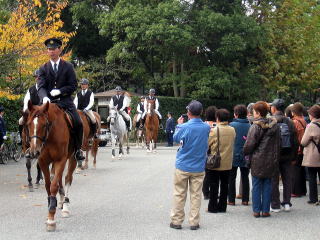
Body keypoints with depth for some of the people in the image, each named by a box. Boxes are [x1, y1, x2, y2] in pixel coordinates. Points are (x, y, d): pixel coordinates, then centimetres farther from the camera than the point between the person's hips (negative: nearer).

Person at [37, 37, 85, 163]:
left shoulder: (68, 66, 8)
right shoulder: (43, 68, 9)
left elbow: (73, 86, 2)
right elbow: (41, 87, -2)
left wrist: (59, 91, -13)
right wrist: (44, 97, -24)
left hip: (65, 101, -1)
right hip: (49, 102, 1)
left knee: (78, 123, -17)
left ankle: (77, 149, 2)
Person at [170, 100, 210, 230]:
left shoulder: (184, 127, -16)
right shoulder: (206, 127, -6)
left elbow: (175, 138, 3)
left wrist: (179, 125, 19)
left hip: (183, 167, -2)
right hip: (199, 167, 2)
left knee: (179, 194, 8)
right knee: (196, 195, 9)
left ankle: (176, 221, 14)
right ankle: (194, 222, 13)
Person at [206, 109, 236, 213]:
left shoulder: (214, 130, -16)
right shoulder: (232, 130, -1)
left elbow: (207, 144, -9)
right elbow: (232, 144, 10)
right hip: (227, 163, 4)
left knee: (214, 186, 5)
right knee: (224, 185, 12)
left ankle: (213, 207, 9)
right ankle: (222, 206, 17)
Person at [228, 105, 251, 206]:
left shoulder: (232, 125, -11)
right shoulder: (249, 126, -4)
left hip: (234, 155, -2)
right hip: (245, 156, 3)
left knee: (231, 178, 7)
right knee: (245, 178, 12)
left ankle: (231, 200, 7)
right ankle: (245, 199, 13)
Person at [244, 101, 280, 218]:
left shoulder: (255, 126, -14)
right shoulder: (274, 125, 4)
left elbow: (249, 145, -13)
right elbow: (278, 143, 11)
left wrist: (245, 152, 6)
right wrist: (276, 157, 19)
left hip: (257, 160, -4)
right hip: (271, 160, 4)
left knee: (256, 185, 5)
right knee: (267, 185, 10)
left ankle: (257, 210, 7)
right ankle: (265, 210, 12)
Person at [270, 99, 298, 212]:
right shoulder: (289, 122, 2)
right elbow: (295, 142, 5)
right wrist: (293, 157, 11)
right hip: (287, 156, 4)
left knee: (274, 180, 3)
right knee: (287, 179, 12)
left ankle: (275, 205, 6)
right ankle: (287, 203, 15)